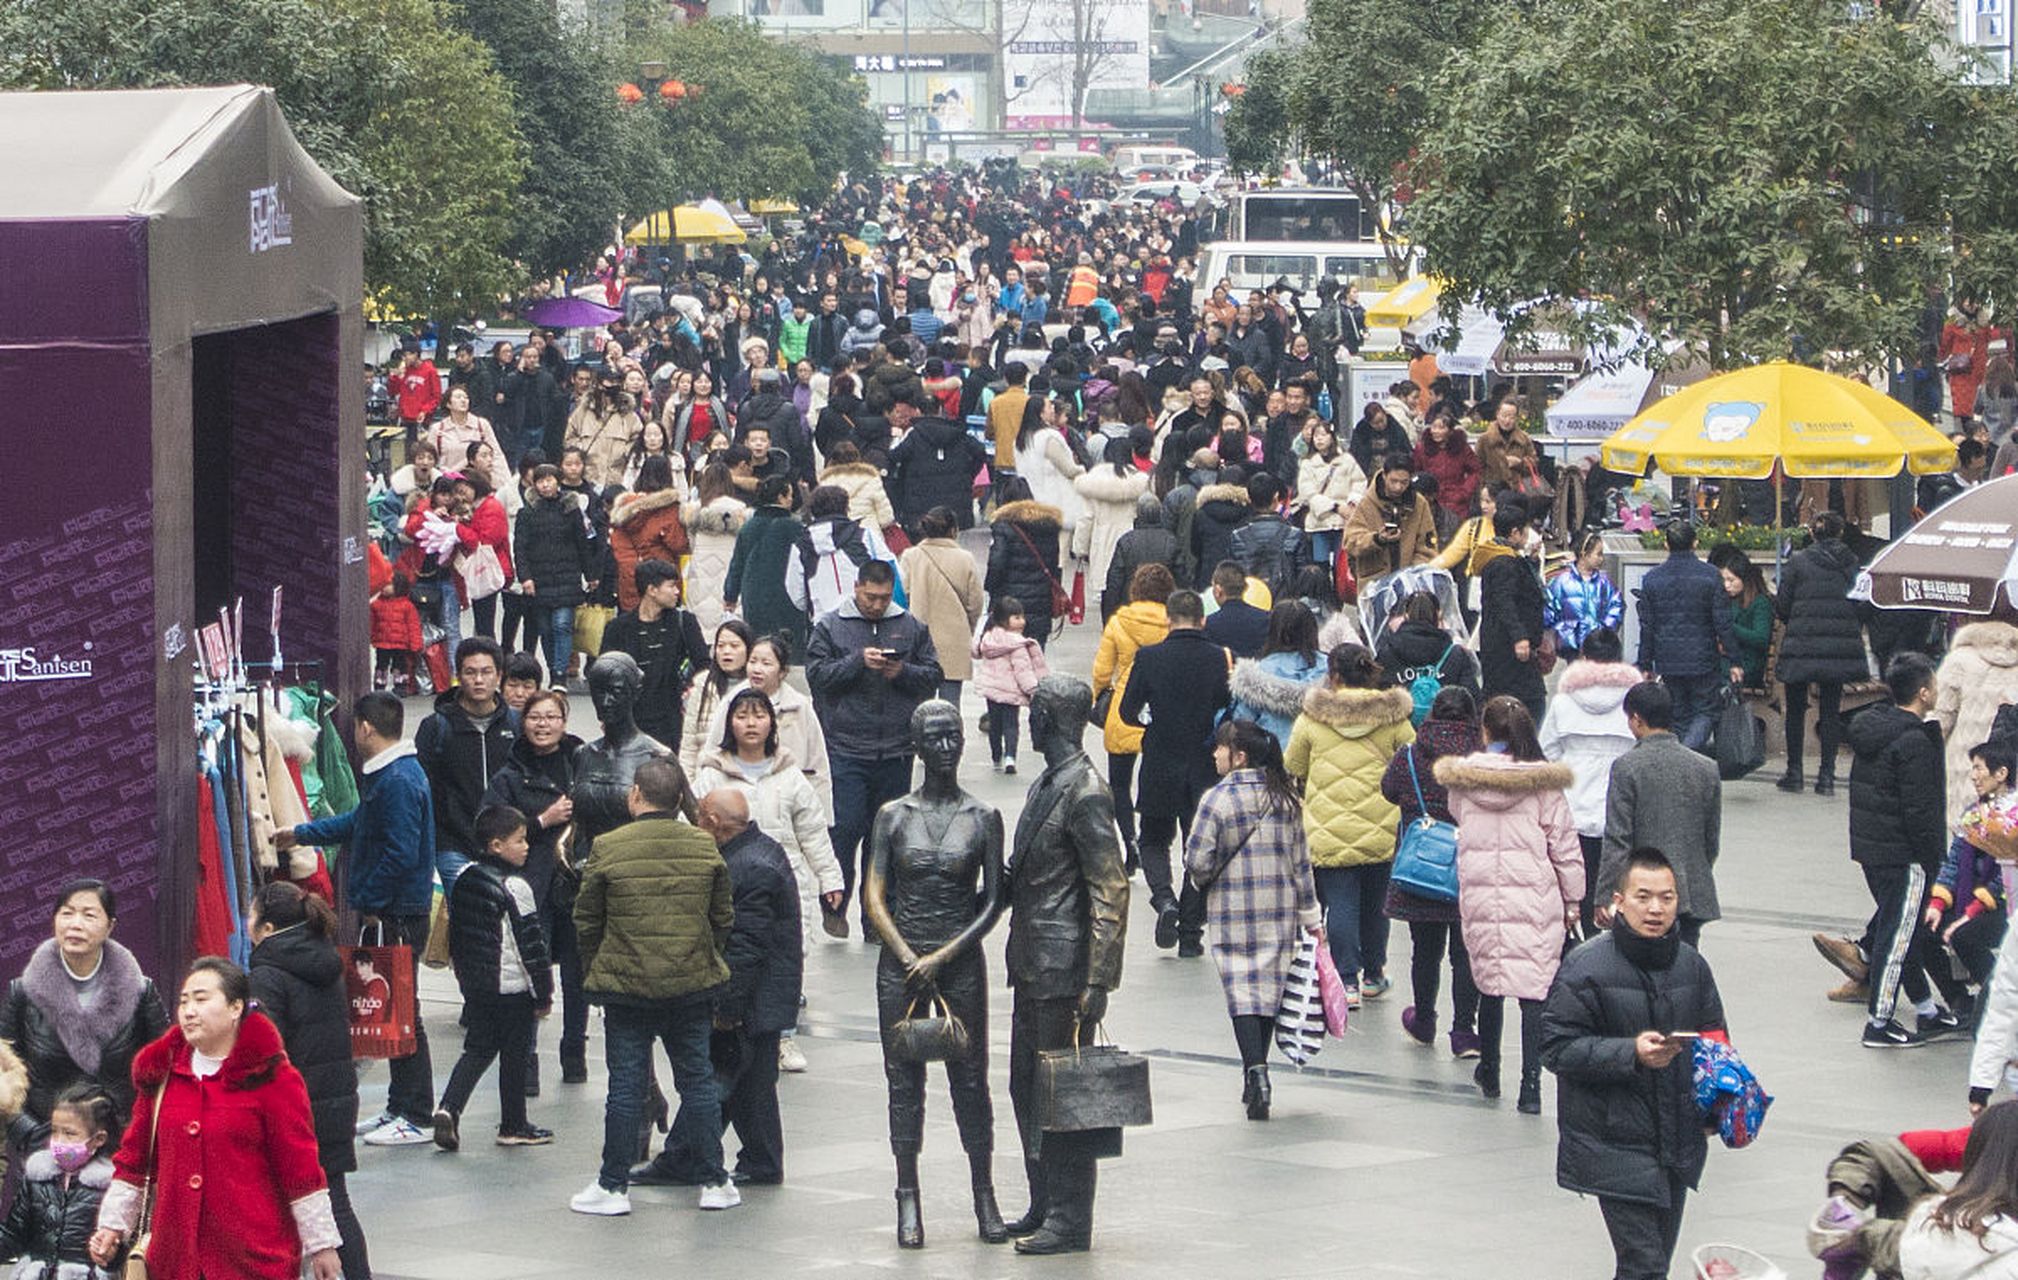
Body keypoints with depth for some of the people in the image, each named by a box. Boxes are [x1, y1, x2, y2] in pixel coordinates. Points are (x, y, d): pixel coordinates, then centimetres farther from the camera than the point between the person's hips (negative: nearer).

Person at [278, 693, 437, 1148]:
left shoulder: (398, 781, -19)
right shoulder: (391, 774, 15)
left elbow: (400, 854, -25)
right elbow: (359, 824, 30)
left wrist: (368, 901, -16)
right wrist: (300, 834, 39)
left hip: (395, 917, -10)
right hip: (388, 914, 10)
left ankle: (414, 1117, -1)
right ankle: (399, 1108, 21)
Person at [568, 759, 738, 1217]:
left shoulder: (608, 849, -9)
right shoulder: (704, 847, -1)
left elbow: (586, 921, -2)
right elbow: (723, 917, 6)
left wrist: (592, 973, 14)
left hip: (625, 987, -2)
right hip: (693, 986, 2)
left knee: (625, 1085, 3)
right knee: (698, 1079, 10)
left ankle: (613, 1187, 7)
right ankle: (713, 1182, 14)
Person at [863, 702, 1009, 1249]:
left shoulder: (983, 818, 2)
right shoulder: (893, 815, 3)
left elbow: (993, 903, -1)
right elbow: (874, 897, -1)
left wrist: (942, 957, -10)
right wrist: (908, 957, -12)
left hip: (961, 963, 0)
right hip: (900, 963, 0)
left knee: (970, 1078, 2)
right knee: (904, 1080, 2)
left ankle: (985, 1197, 10)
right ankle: (908, 1200, 8)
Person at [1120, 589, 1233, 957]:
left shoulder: (1148, 657, -9)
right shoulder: (1219, 659, -8)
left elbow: (1128, 713, -5)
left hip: (1161, 765, -1)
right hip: (1205, 769, 1)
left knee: (1153, 840, 17)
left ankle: (1165, 899, -11)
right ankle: (1190, 933, 10)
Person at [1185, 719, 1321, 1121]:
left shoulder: (1217, 800, -12)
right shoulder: (1285, 799, 4)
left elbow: (1198, 861, -14)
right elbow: (1301, 861, 7)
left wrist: (1205, 882, 10)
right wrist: (1311, 917, 12)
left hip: (1233, 911, -4)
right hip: (1280, 912, 4)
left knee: (1242, 990, -3)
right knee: (1270, 987, 12)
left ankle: (1255, 1068, -20)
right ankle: (1257, 1082, 19)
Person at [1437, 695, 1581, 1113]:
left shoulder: (1463, 780, 0)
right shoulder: (1544, 784, -6)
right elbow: (1565, 847, -1)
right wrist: (1573, 901, 9)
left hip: (1480, 898, 2)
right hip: (1534, 902, -2)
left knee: (1489, 984, 19)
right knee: (1534, 990, -1)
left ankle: (1489, 1073, 31)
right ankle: (1530, 1086, -6)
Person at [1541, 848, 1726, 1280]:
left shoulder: (1691, 965, 8)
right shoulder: (1587, 966, -11)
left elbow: (1712, 1033, 22)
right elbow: (1558, 1048, -12)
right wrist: (1632, 1053, -23)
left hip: (1677, 1143, 6)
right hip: (1616, 1144, -6)